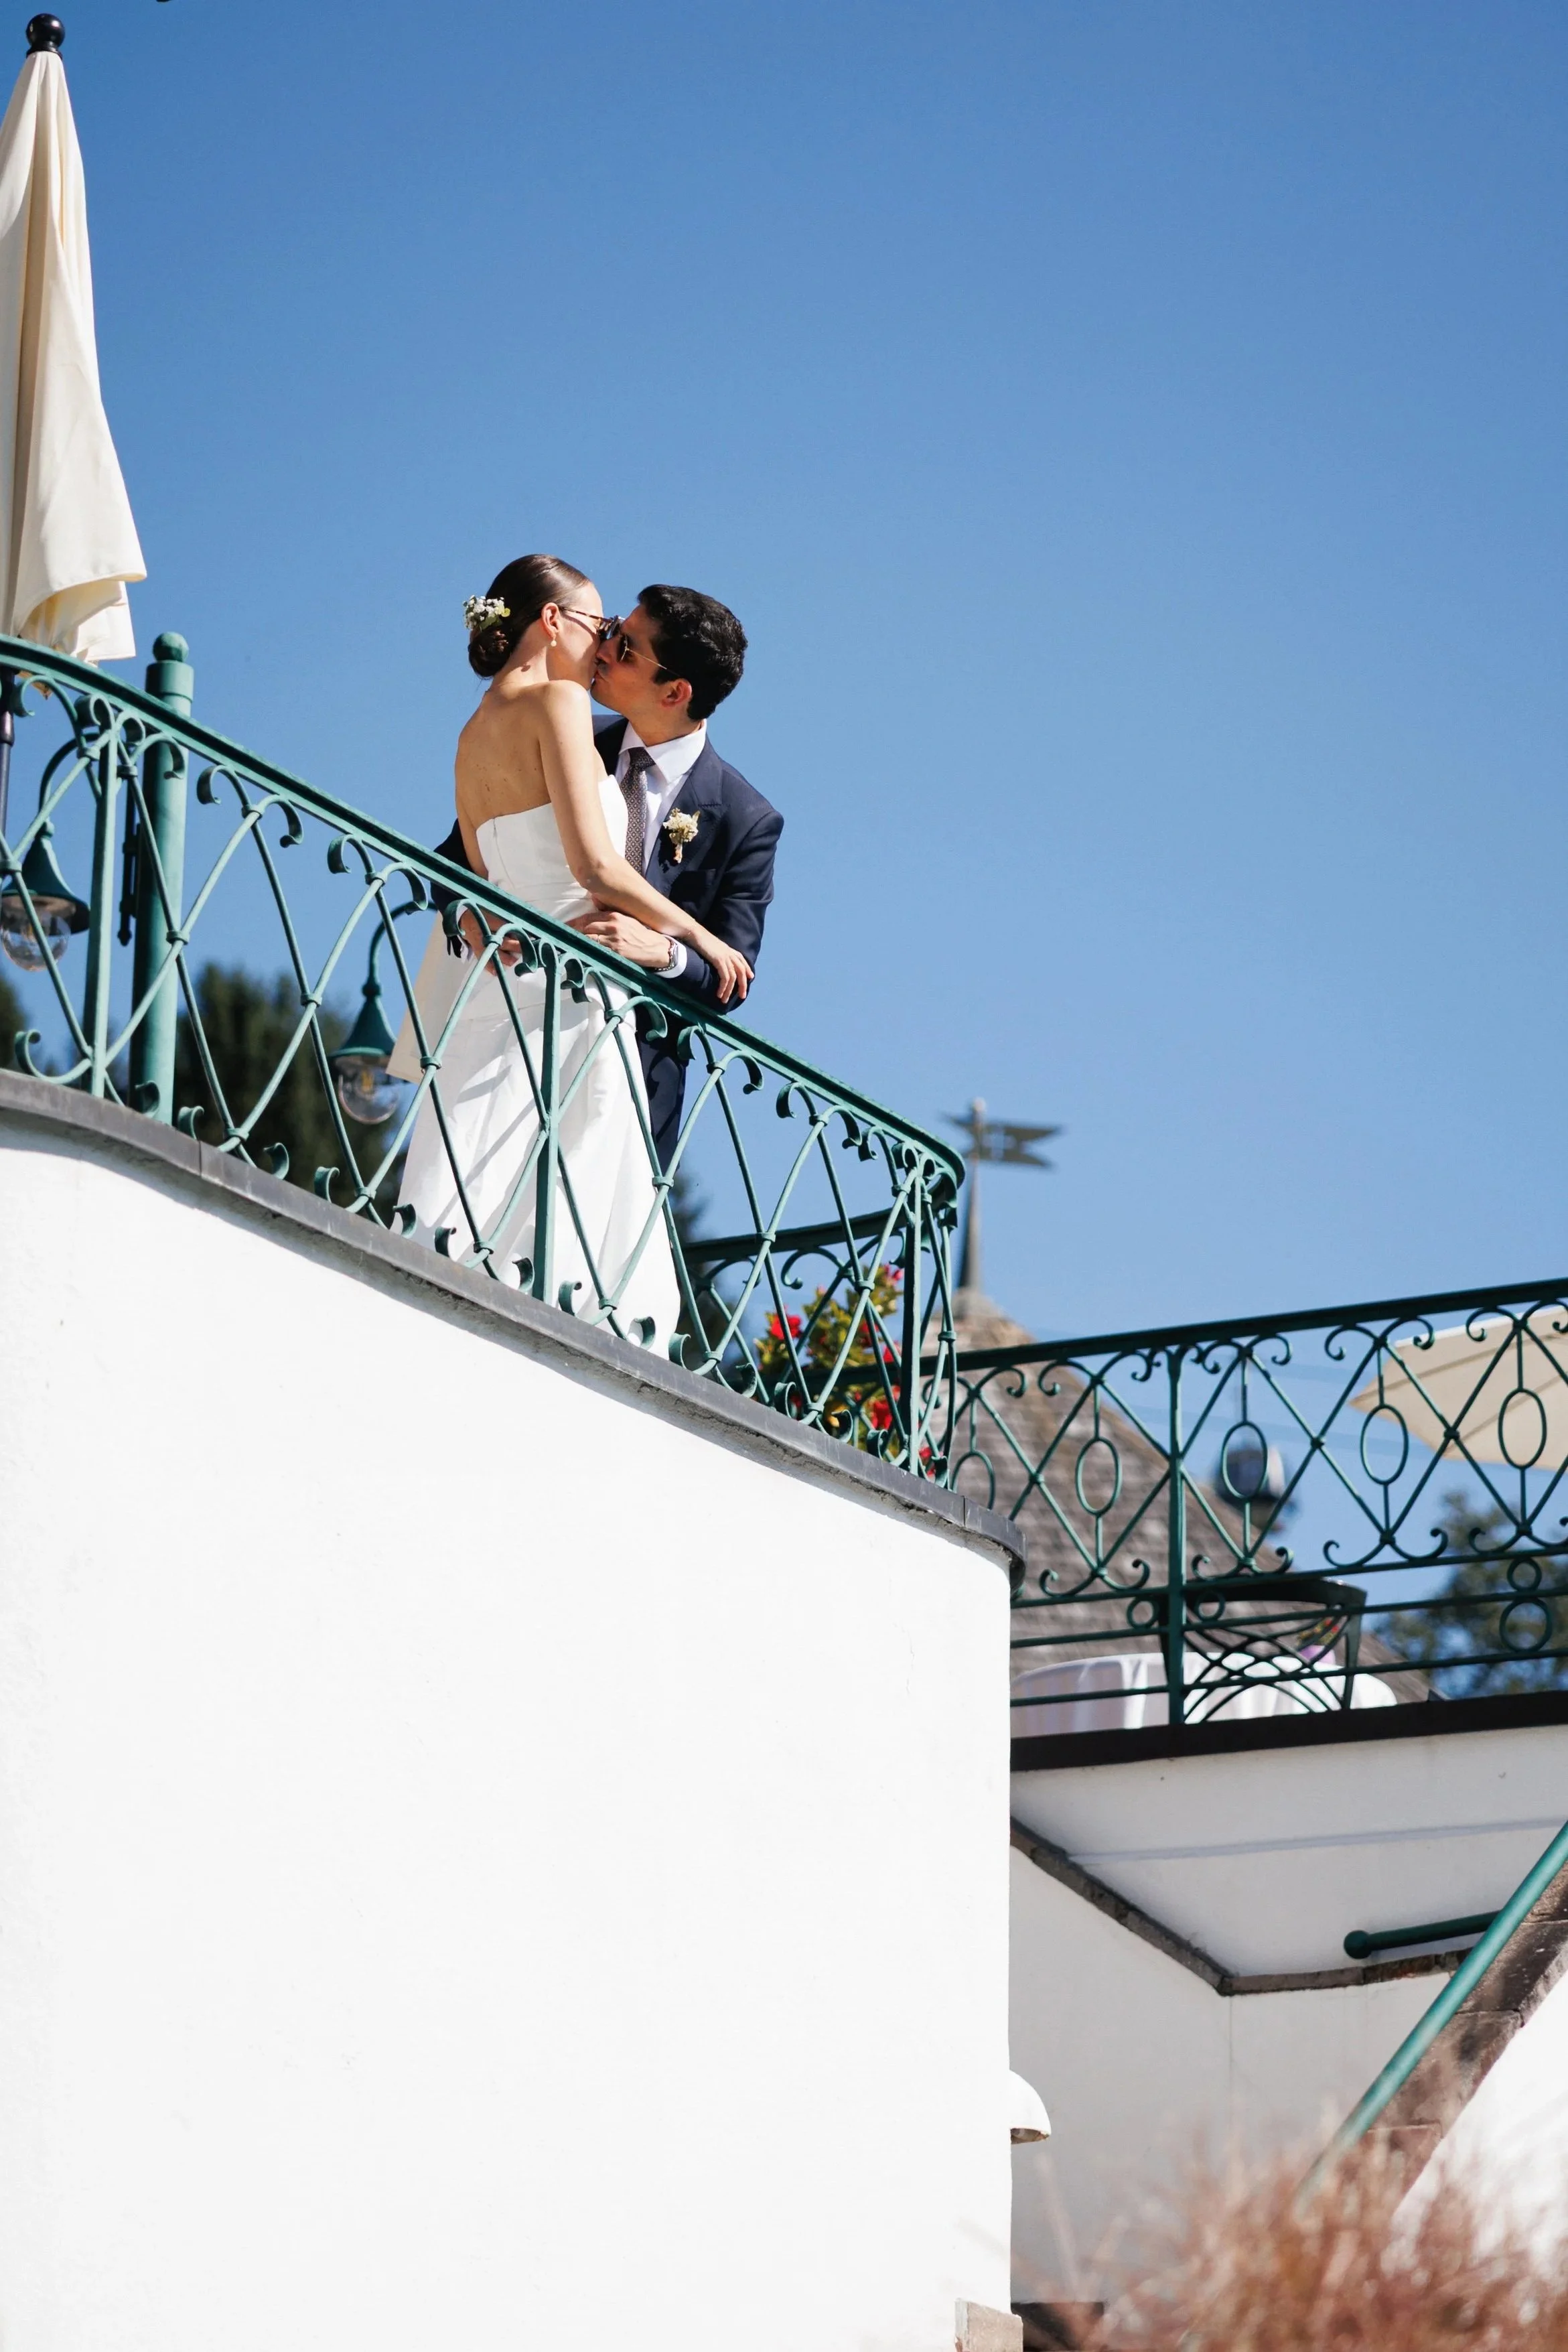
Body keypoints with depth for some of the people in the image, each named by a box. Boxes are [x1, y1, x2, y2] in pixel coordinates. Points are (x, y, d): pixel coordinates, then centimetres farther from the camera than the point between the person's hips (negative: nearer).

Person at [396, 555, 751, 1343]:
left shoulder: (474, 733, 19)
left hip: (503, 990, 8)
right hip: (568, 1002, -8)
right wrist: (699, 936, -4)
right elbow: (594, 866, -13)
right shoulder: (557, 701, -5)